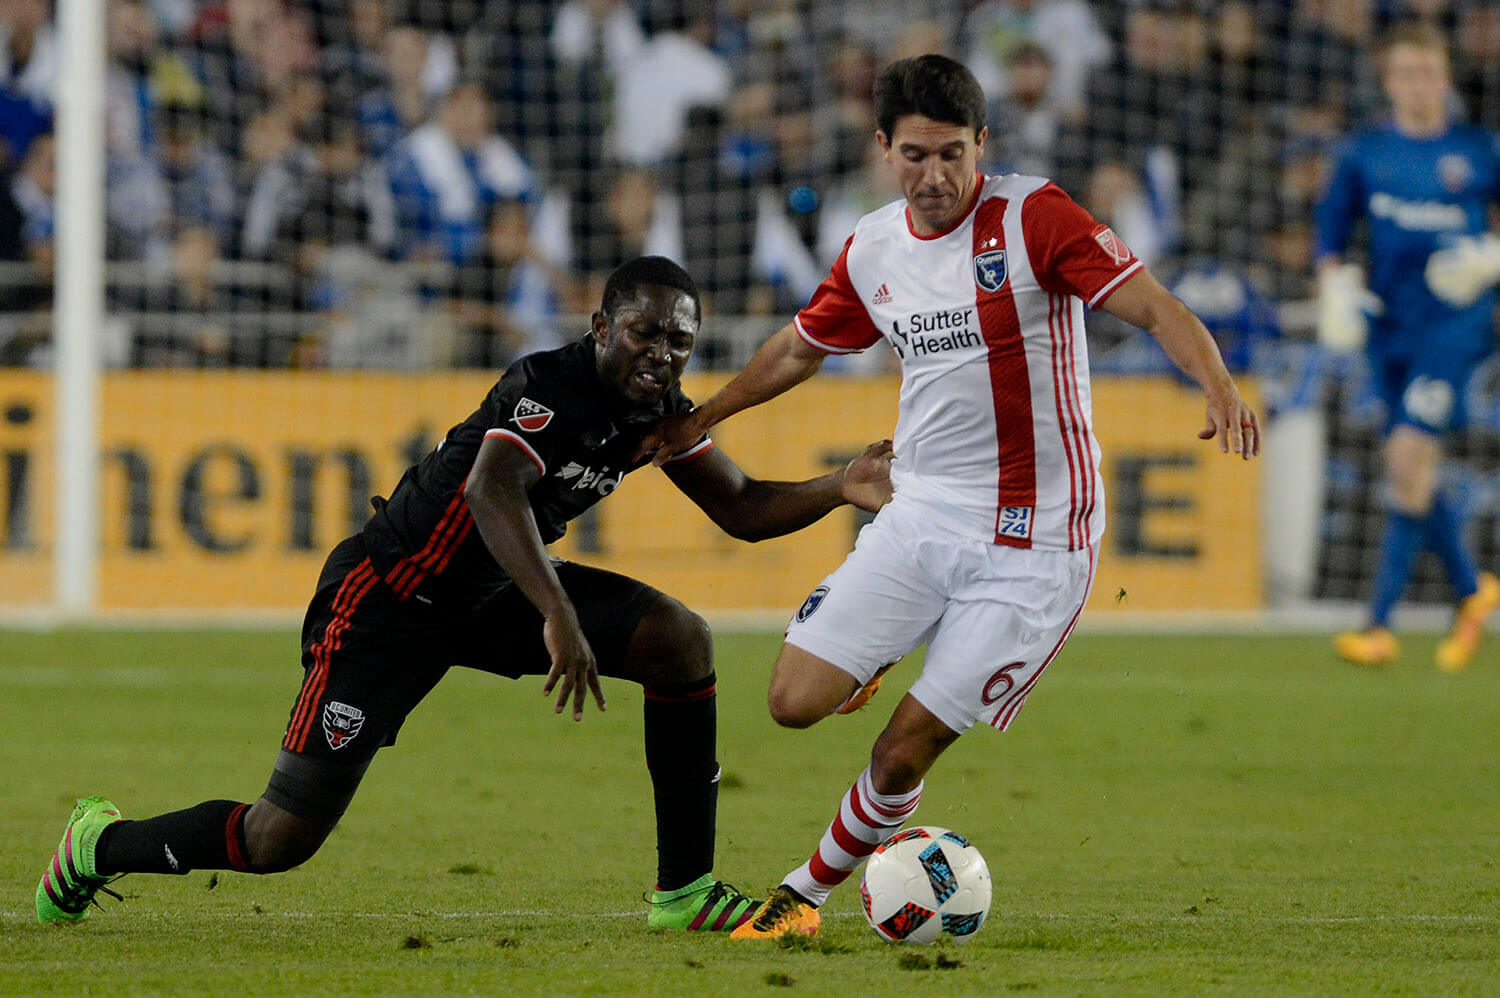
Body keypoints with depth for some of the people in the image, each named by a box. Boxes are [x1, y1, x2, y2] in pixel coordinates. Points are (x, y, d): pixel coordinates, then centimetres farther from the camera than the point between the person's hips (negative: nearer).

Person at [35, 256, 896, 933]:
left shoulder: (659, 411, -1)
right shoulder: (548, 388, -28)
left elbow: (741, 509, 7)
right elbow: (490, 494, -45)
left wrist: (838, 491, -11)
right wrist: (559, 619, -55)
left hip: (495, 592, 8)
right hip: (391, 597, -8)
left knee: (682, 640, -11)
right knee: (282, 841, -10)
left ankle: (687, 891, -3)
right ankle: (101, 846, 18)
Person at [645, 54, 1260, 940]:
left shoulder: (1033, 217, -11)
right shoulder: (873, 250, 6)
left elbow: (1153, 306, -17)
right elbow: (800, 348, 25)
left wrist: (1220, 388, -35)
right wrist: (700, 420, 33)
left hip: (1032, 545, -5)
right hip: (920, 517, 5)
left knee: (904, 751, -6)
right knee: (796, 701, -8)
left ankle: (808, 891, 19)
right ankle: (873, 662, 27)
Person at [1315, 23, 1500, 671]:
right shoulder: (1363, 155, 6)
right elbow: (1331, 229, 15)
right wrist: (1336, 286, -1)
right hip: (1390, 324, 4)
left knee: (1408, 458, -15)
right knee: (1412, 471, 8)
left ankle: (1381, 625, -13)